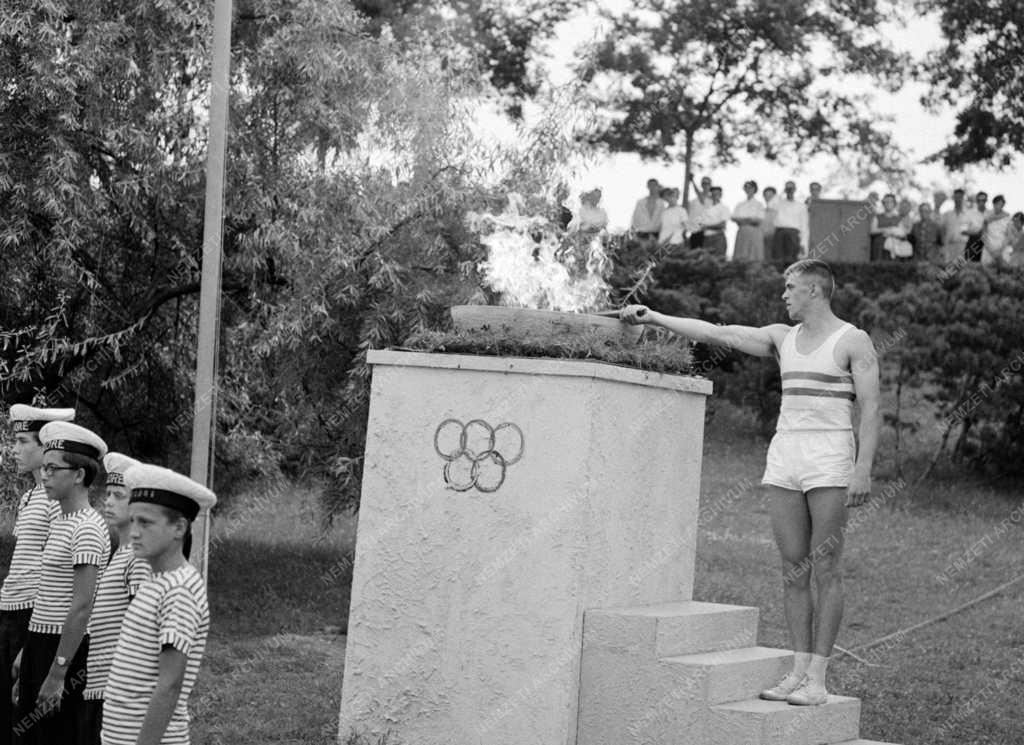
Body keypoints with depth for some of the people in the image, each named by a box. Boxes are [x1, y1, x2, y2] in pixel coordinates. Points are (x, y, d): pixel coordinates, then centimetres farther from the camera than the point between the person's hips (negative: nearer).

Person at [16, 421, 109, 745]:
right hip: (40, 644, 9)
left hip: (66, 647, -9)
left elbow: (82, 607, -21)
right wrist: (29, 651, 21)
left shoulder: (87, 528, -17)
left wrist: (58, 673, -21)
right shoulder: (60, 522, 13)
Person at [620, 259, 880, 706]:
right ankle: (798, 671, 7)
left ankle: (818, 680, -5)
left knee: (825, 569, -6)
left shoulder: (853, 342, -1)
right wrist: (653, 317, 8)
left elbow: (870, 409, -6)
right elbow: (716, 334, 12)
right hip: (784, 456, 6)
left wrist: (863, 469, -15)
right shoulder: (782, 338, 15)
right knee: (793, 569, 3)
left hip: (829, 460, -6)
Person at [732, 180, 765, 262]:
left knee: (753, 258, -10)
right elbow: (734, 218, 10)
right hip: (741, 232, 4)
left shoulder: (759, 204, 3)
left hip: (754, 231, -4)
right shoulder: (740, 205, 15)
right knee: (740, 258, -4)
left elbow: (758, 221, -5)